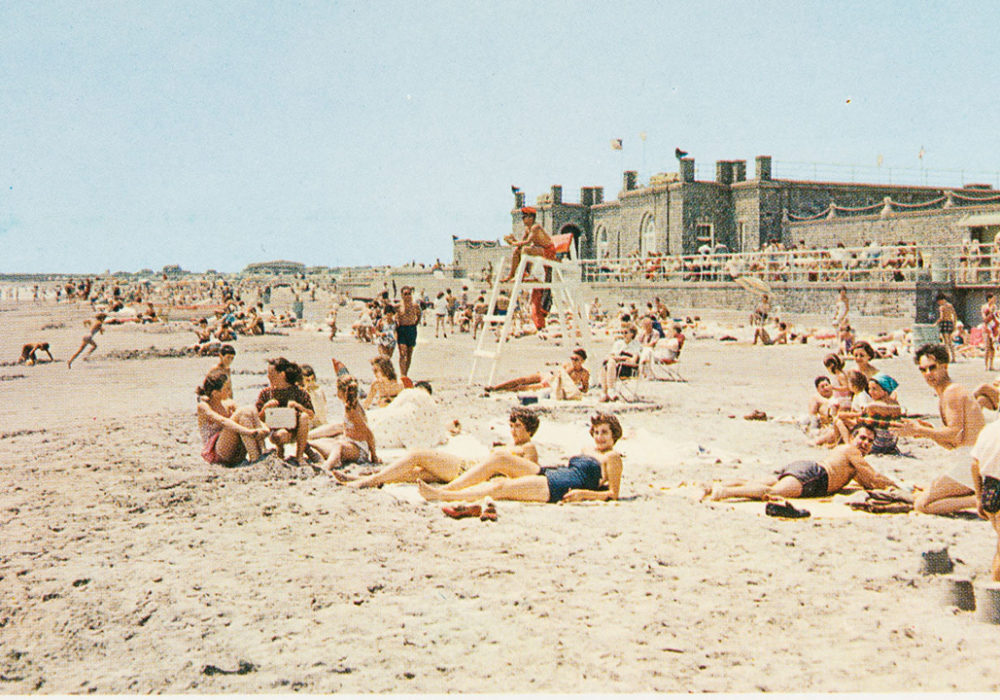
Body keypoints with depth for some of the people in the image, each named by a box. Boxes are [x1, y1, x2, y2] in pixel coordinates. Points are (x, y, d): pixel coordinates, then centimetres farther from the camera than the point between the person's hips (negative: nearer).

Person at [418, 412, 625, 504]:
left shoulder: (612, 458, 2)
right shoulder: (588, 450, 26)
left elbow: (613, 494, -5)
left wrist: (584, 494, -18)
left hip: (560, 489, -8)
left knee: (499, 487, -22)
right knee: (499, 457, -8)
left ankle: (441, 496, -24)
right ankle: (446, 488, -13)